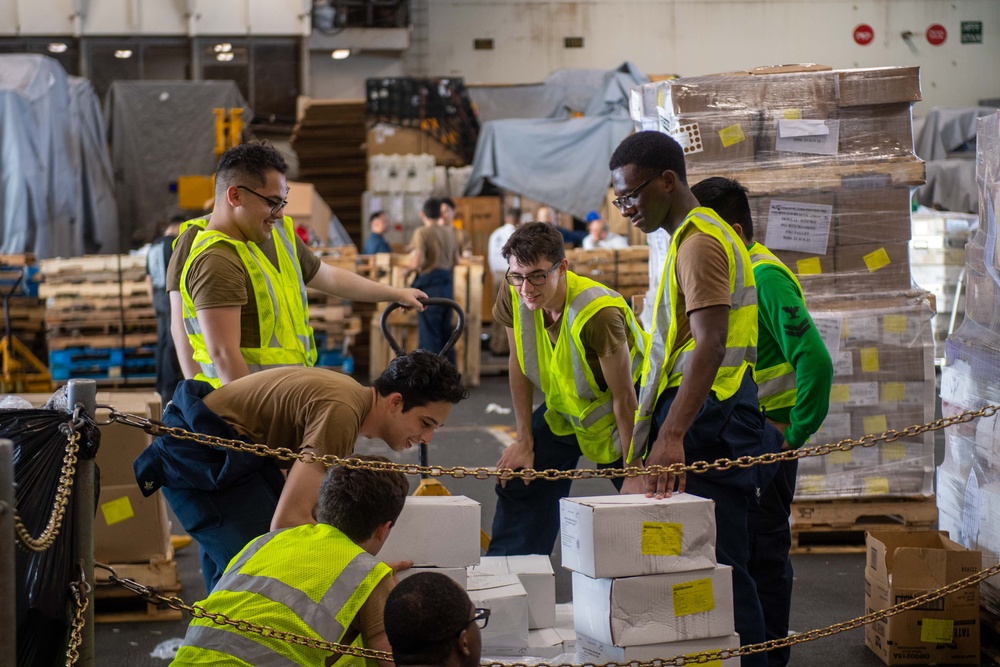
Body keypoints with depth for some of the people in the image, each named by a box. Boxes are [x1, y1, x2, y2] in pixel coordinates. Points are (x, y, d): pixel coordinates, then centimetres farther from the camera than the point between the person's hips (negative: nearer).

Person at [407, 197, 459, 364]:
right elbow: (455, 261, 18)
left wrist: (408, 266, 0)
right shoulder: (449, 232, 9)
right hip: (447, 285, 6)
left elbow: (417, 262, -20)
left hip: (429, 286, -6)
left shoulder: (422, 232, -10)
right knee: (446, 333, 15)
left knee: (429, 336, -1)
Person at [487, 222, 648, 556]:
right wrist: (524, 442, -1)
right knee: (519, 483, 4)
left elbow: (624, 400, -28)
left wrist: (635, 474, -22)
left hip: (612, 415, -5)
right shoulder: (513, 295, -19)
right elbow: (519, 364, -3)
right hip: (564, 408, 6)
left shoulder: (598, 315, -37)